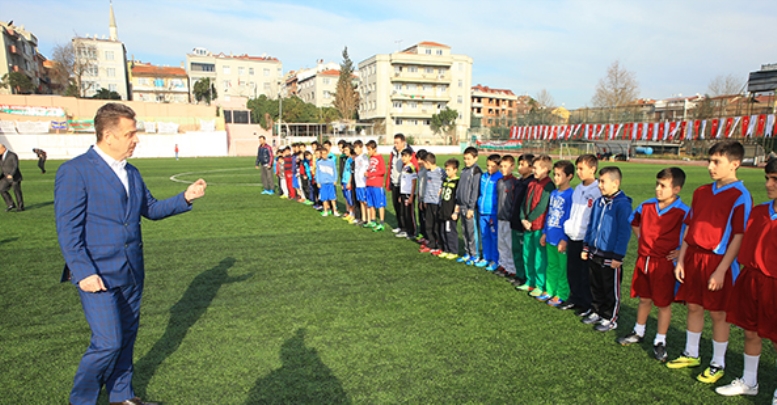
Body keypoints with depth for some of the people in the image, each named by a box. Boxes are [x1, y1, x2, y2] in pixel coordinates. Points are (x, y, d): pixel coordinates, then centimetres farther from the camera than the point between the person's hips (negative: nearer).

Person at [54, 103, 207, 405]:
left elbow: (151, 208, 16)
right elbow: (67, 229, -13)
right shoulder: (75, 171, -11)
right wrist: (83, 273, -17)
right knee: (108, 343, -5)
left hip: (131, 273, 7)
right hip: (97, 275, -7)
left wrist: (186, 197, 1)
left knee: (127, 337, 16)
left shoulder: (131, 173, 10)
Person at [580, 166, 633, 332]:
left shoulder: (623, 204, -15)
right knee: (596, 286, 19)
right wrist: (586, 247, 14)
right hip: (594, 254, 7)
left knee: (611, 289, 9)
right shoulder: (598, 202, 6)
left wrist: (618, 256, -16)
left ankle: (610, 319, 23)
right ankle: (596, 312, 34)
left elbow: (624, 232, -16)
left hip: (610, 257, -7)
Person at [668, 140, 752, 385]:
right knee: (694, 307, 15)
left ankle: (718, 364, 23)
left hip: (717, 262, -6)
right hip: (693, 258, 6)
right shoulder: (701, 192, 9)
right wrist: (681, 259, 8)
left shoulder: (740, 196, -11)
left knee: (718, 313, 6)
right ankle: (691, 355, 30)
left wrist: (721, 270, -18)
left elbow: (739, 236, -14)